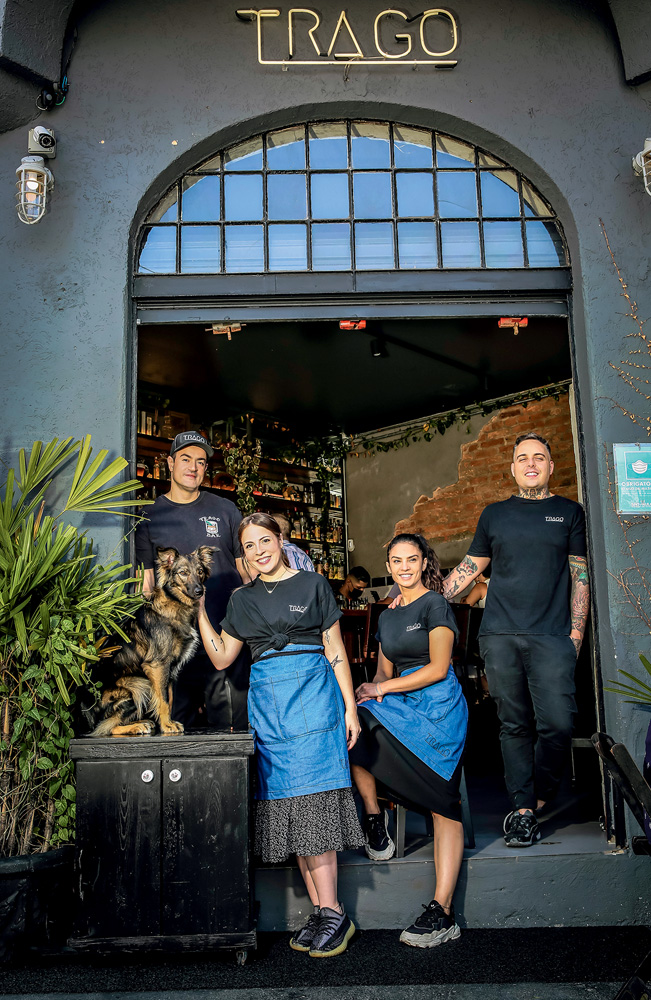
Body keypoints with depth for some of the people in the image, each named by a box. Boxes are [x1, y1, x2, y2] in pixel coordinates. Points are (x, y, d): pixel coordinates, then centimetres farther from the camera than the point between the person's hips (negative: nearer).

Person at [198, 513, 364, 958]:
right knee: (287, 805, 2)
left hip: (312, 694, -4)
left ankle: (333, 914, -5)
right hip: (266, 700, 4)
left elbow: (336, 651, 5)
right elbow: (221, 657, 15)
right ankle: (320, 911, 10)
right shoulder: (243, 599, 15)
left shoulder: (313, 585, 4)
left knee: (311, 801, -10)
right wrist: (198, 608, 8)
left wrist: (350, 708, -1)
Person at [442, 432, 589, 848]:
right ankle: (523, 809, 13)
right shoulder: (494, 514, 15)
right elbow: (470, 567, 20)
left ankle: (537, 798, 14)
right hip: (500, 635, 2)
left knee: (557, 723, -10)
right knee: (514, 724, 4)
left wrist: (576, 630, 1)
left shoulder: (569, 512, 12)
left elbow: (579, 575, 10)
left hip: (551, 636, -1)